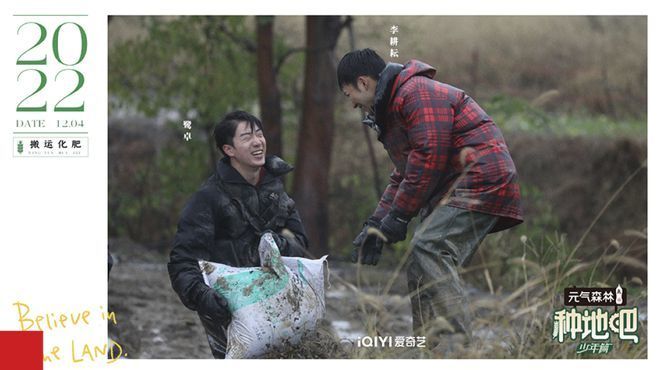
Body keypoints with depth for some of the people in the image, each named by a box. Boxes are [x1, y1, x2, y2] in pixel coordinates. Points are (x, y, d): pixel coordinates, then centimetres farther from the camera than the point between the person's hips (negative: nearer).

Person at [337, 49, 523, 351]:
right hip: (451, 189, 11)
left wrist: (398, 216, -16)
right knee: (421, 266, 7)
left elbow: (429, 157, -21)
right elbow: (401, 177, 28)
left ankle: (455, 344, -31)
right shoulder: (393, 105, 25)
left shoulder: (417, 92, -11)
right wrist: (375, 224, 18)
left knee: (429, 251, -24)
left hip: (480, 180, -11)